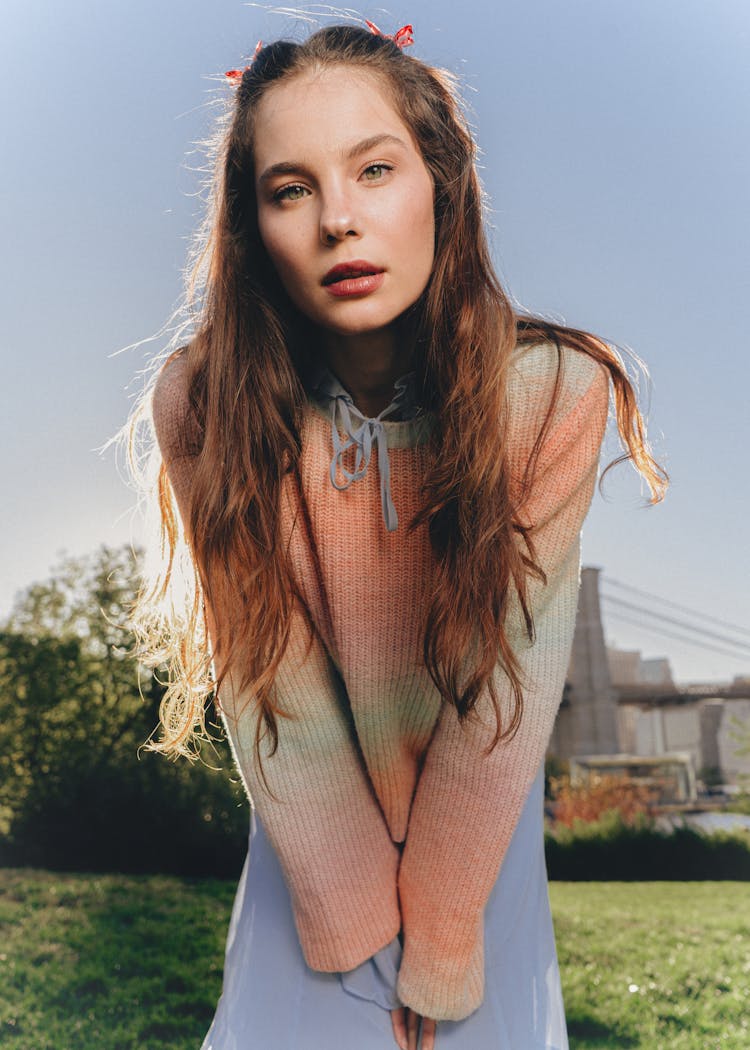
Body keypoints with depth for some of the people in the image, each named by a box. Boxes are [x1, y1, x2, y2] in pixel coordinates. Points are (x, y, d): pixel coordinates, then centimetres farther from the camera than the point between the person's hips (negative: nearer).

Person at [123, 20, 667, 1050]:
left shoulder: (554, 394, -23)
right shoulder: (199, 404, -22)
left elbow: (510, 679, -19)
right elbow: (271, 689, -19)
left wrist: (437, 934, -14)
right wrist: (358, 918, -14)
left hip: (485, 828, 1)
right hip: (310, 837, 0)